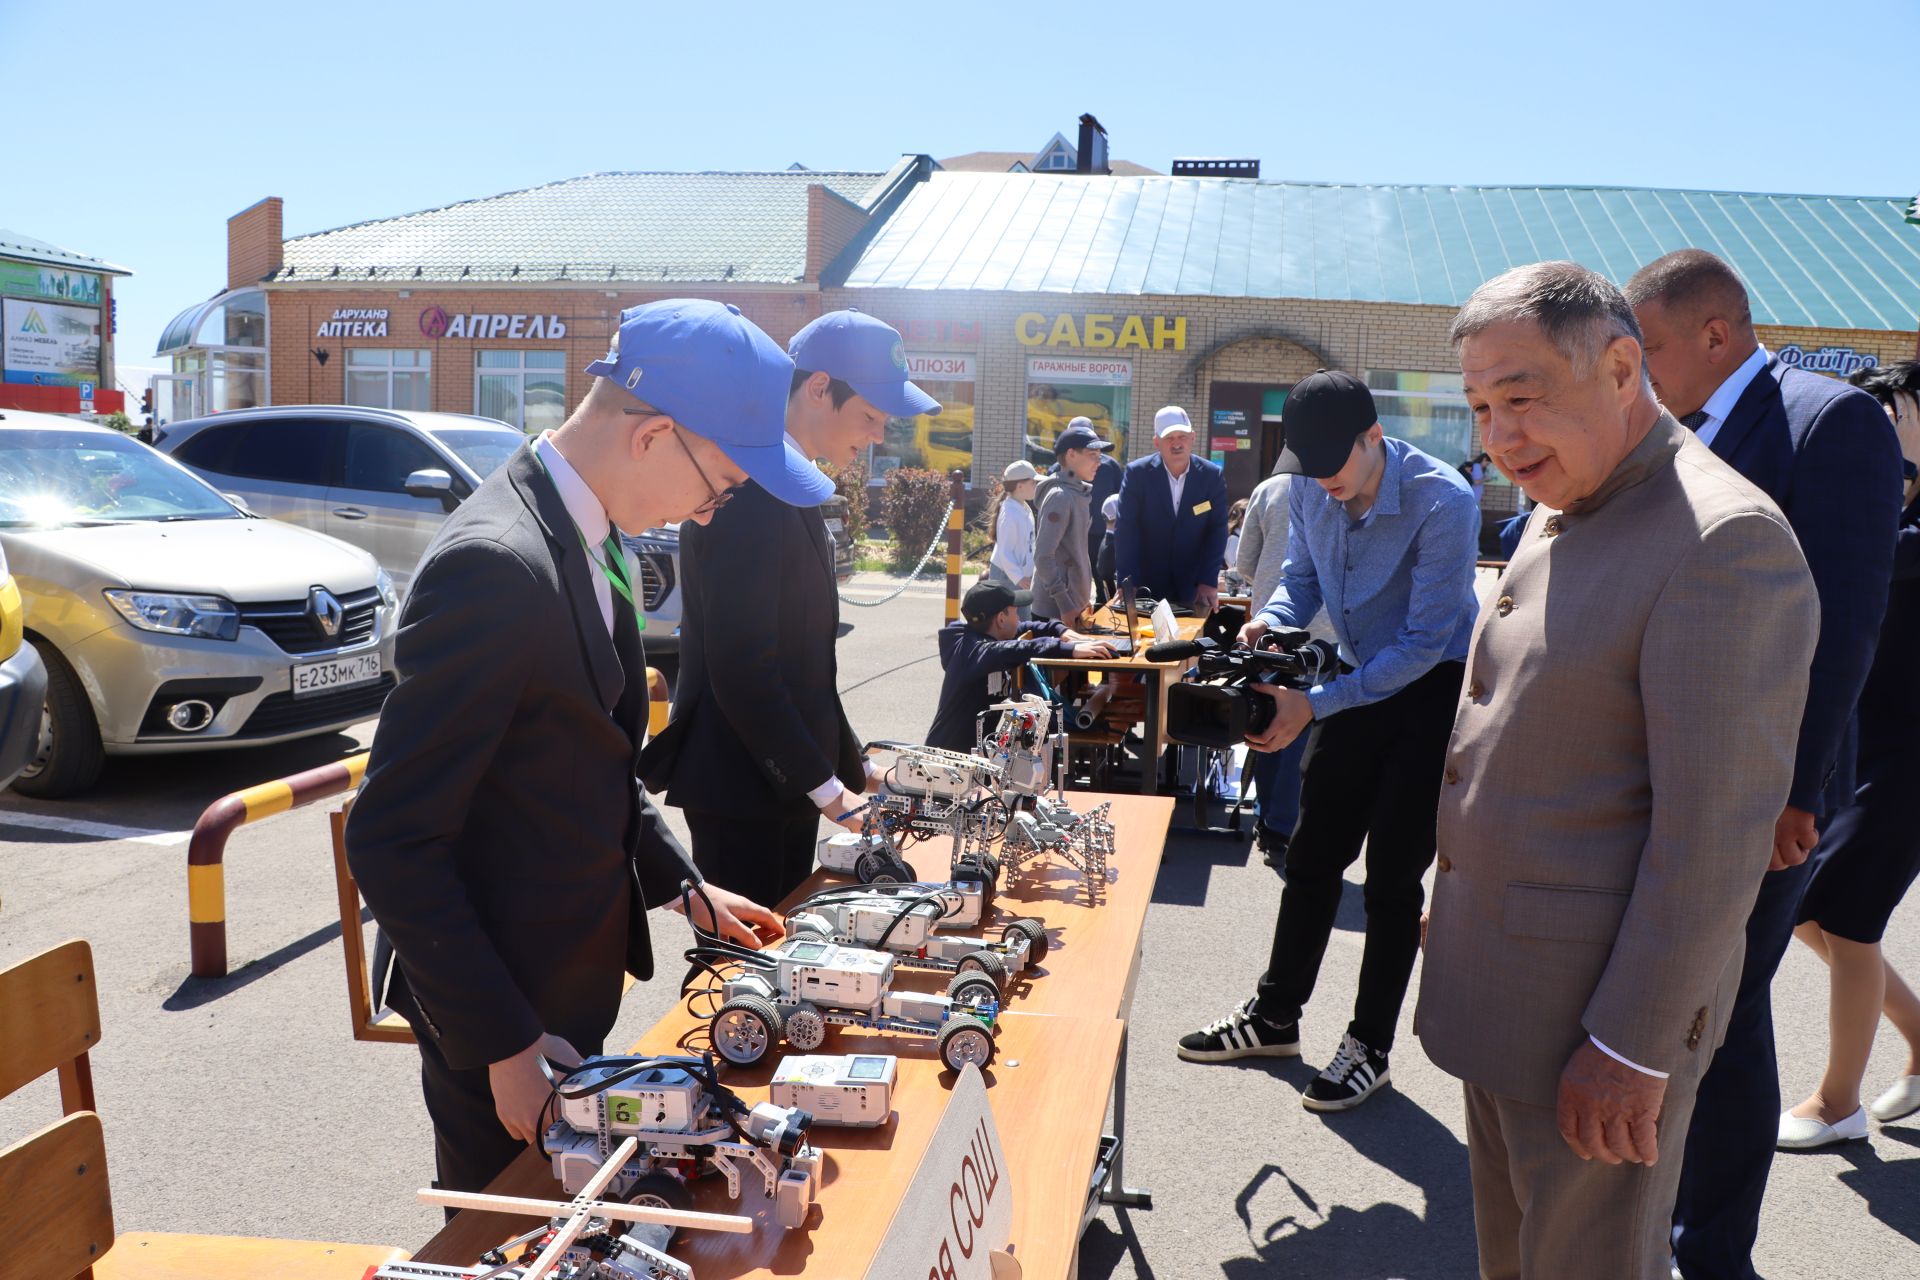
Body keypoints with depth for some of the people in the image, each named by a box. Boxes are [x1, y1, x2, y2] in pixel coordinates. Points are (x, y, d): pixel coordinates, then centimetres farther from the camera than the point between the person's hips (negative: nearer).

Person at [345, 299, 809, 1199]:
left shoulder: (586, 539, 2)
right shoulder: (497, 564, -27)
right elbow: (392, 844, -26)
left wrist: (681, 885, 11)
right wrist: (507, 1046, -22)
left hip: (574, 977, 9)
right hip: (502, 1002, -8)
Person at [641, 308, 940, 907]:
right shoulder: (749, 488, -19)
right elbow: (741, 671, -22)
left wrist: (851, 766, 15)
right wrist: (827, 789, -17)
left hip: (785, 777, 9)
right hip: (741, 787, -9)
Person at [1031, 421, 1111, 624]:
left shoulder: (1077, 492, 13)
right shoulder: (1060, 496, -15)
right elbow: (1043, 557, -20)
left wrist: (1084, 599, 16)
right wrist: (1065, 605, -20)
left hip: (1073, 606, 9)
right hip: (1055, 611, -9)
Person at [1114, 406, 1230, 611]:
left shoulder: (1213, 476, -2)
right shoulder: (1137, 473, -7)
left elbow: (1217, 531, -4)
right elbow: (1127, 531, -10)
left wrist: (1209, 582, -13)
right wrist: (1127, 584, -16)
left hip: (1192, 589, 1)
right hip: (1146, 586, -1)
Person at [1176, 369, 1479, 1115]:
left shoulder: (1443, 502, -27)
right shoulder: (1311, 491, -8)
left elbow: (1425, 641, -27)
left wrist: (1315, 704, -30)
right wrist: (1272, 619, -15)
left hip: (1435, 690, -6)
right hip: (1360, 682, 6)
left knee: (1393, 871, -1)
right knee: (1312, 855, 11)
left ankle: (1370, 1047, 16)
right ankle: (1274, 1017, 27)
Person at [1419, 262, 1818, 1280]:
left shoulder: (1725, 541, -20)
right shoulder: (1558, 518, 10)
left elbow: (1718, 823, -22)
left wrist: (1634, 1045, -19)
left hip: (1600, 1000, -8)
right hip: (1499, 979, 8)